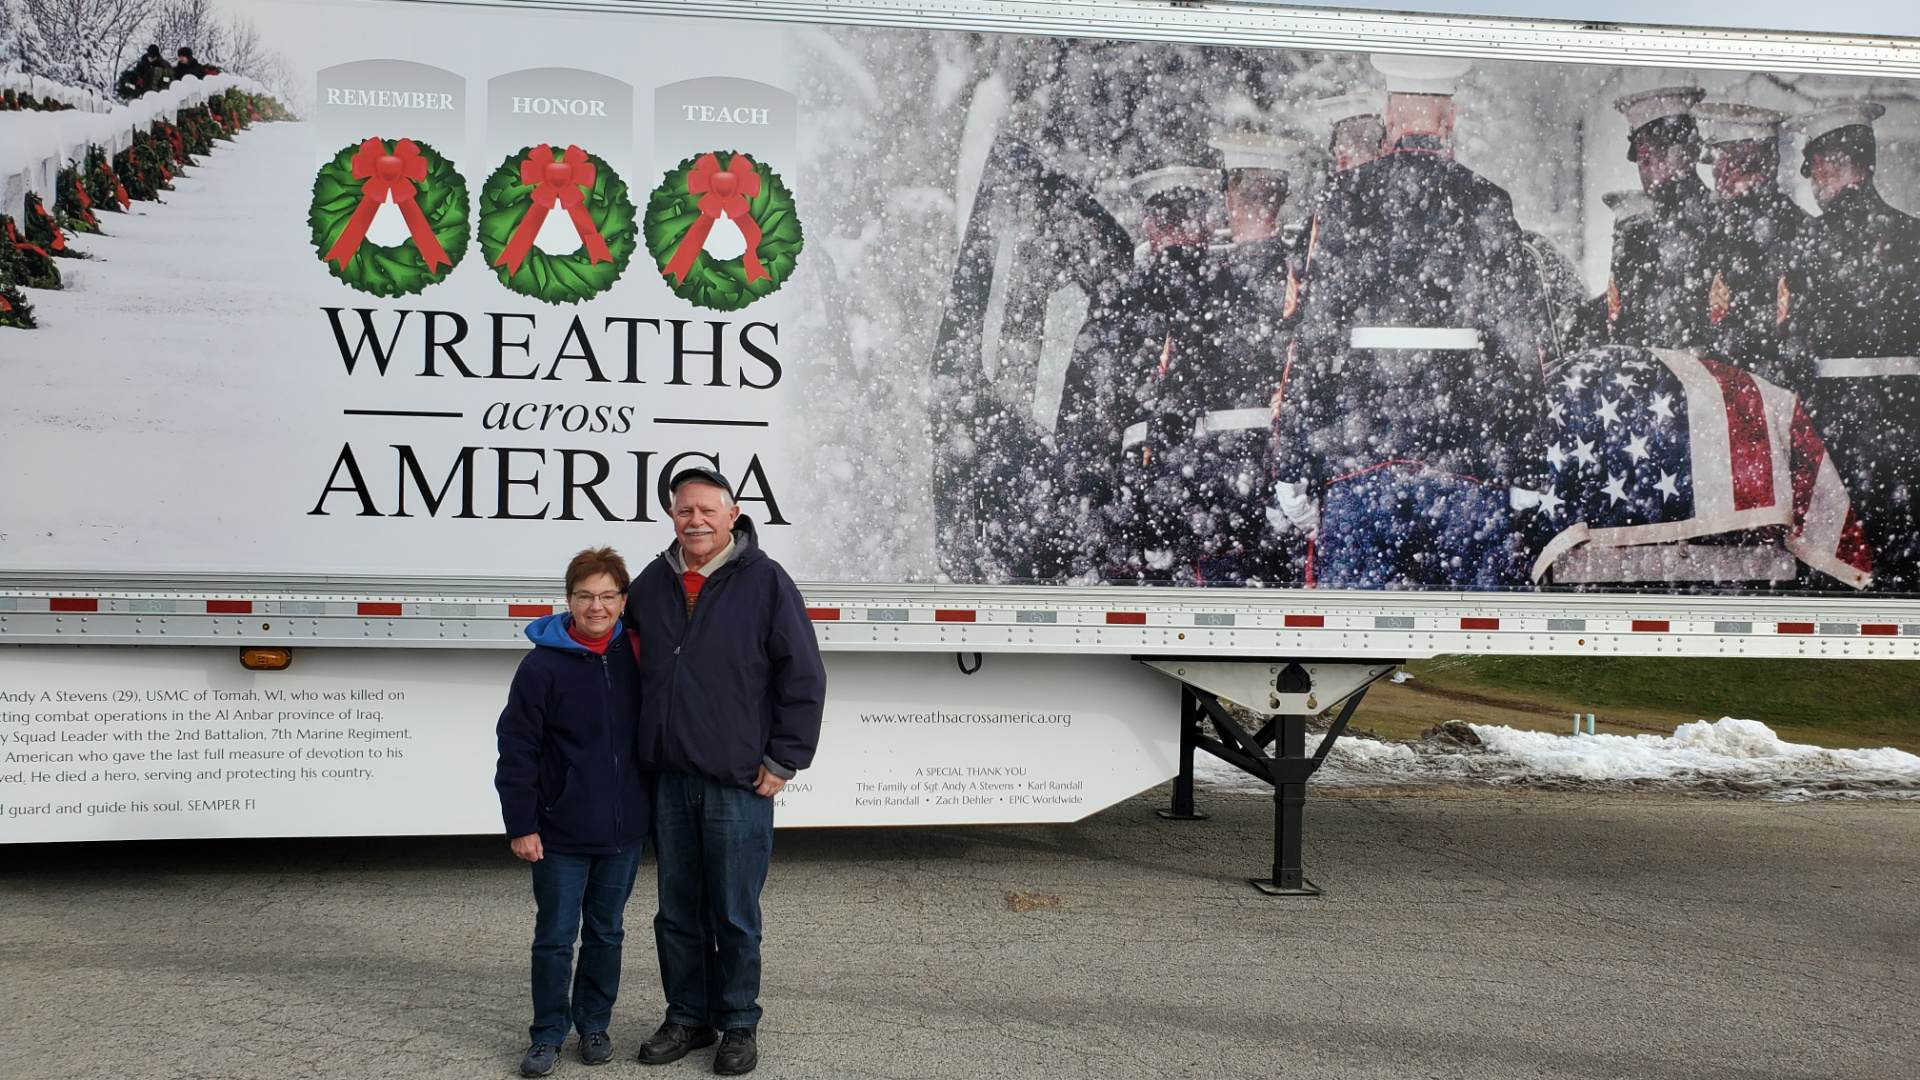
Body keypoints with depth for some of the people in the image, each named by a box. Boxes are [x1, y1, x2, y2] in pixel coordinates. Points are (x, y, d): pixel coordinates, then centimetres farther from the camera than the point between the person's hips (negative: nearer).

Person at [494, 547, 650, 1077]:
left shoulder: (635, 656, 1)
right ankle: (548, 1034, 18)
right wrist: (521, 825, -10)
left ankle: (594, 1024, 29)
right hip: (561, 834, -3)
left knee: (606, 932, 15)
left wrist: (651, 806, 12)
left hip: (623, 829, 3)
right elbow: (517, 750, -9)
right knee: (555, 938, 5)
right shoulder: (542, 666, -11)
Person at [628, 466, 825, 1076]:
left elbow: (804, 678, -7)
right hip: (667, 780, 5)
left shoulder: (765, 581, -6)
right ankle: (687, 1018, 28)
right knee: (678, 913, 14)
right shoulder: (652, 584, 8)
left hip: (739, 784, -5)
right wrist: (639, 750, 14)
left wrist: (782, 761, -8)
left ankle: (738, 1026, 20)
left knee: (735, 917, 5)